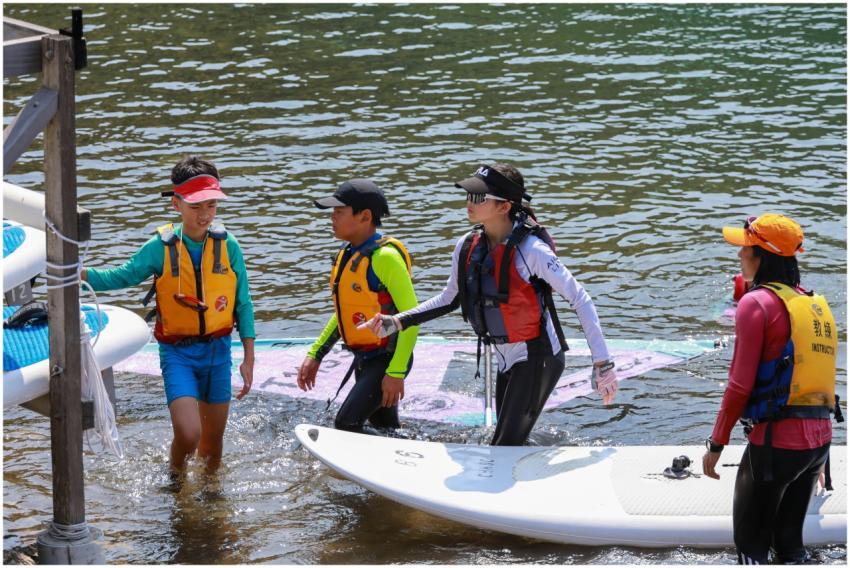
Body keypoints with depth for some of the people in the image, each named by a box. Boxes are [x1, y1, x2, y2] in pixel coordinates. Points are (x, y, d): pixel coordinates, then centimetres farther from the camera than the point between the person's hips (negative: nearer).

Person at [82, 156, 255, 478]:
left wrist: (249, 359, 3)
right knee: (188, 434, -19)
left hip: (217, 349, 2)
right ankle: (175, 476, 14)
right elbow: (120, 278, -2)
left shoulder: (227, 246, -6)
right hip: (177, 352, -2)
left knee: (213, 445, 12)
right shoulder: (161, 248, -10)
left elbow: (243, 304, 2)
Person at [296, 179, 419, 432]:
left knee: (347, 424, -20)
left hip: (387, 359, -10)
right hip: (363, 359, 10)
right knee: (384, 429, 18)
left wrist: (396, 373, -25)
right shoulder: (347, 254, 9)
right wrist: (315, 355, 17)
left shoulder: (385, 256, -19)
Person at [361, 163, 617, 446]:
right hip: (506, 359, 8)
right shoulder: (467, 247, -2)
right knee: (511, 446, 15)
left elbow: (581, 301, -20)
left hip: (538, 358, -8)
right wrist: (398, 322, 6)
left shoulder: (530, 250, -22)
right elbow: (451, 298, 16)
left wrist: (602, 364, -23)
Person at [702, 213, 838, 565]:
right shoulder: (817, 303, 12)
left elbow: (741, 383, -13)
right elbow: (824, 378, 15)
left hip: (775, 440, -7)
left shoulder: (757, 302, -10)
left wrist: (716, 443, -5)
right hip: (819, 438, 7)